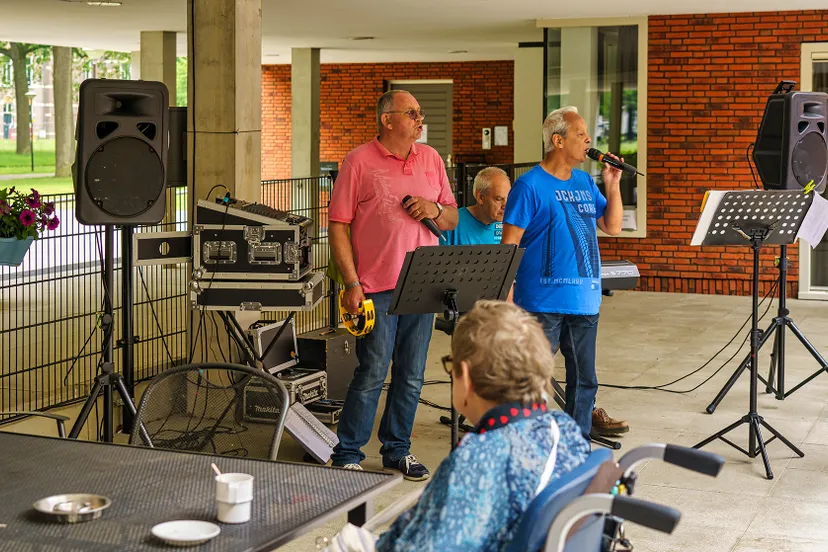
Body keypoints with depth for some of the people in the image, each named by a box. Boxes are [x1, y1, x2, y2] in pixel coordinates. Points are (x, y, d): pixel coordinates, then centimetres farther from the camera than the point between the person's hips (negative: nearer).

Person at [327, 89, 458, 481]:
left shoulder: (431, 159, 14)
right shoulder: (359, 161, -2)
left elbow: (452, 220, 19)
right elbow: (338, 225, -5)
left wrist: (435, 210, -5)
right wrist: (351, 283, -11)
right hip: (377, 287, -5)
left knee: (411, 375, 9)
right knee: (372, 373, -5)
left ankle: (397, 449, 23)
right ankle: (347, 455, 7)